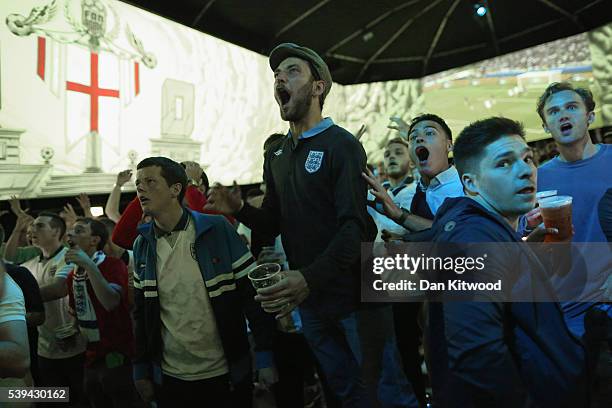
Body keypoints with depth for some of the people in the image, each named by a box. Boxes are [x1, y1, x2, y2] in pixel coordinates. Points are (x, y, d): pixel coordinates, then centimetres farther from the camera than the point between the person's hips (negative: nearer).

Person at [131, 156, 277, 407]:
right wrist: (141, 369, 7)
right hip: (170, 377, 3)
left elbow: (253, 294, -9)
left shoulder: (217, 230, -10)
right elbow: (140, 312, 8)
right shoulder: (142, 245, 1)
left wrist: (265, 358, -11)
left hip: (225, 372, -3)